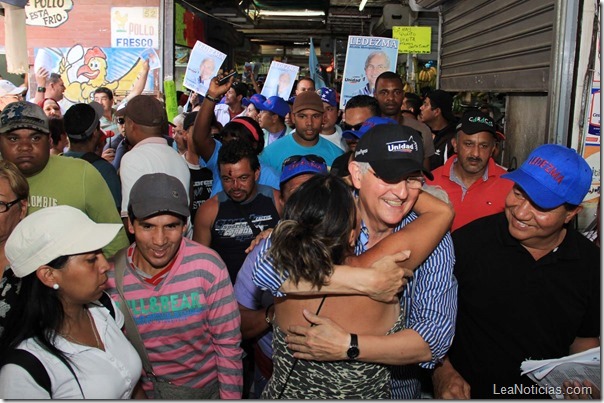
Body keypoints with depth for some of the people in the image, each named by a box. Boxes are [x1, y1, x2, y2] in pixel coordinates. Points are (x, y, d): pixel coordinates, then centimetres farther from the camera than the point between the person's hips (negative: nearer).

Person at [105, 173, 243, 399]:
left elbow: (228, 343, -14)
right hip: (143, 391, 1)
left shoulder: (207, 266, -22)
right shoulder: (110, 276, -17)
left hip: (207, 387, -1)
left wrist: (230, 397, -11)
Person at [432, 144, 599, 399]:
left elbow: (586, 339, 4)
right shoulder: (469, 240, -20)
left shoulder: (590, 263, -9)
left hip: (545, 394, 3)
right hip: (466, 392, -2)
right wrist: (441, 370, -18)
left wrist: (583, 385, -13)